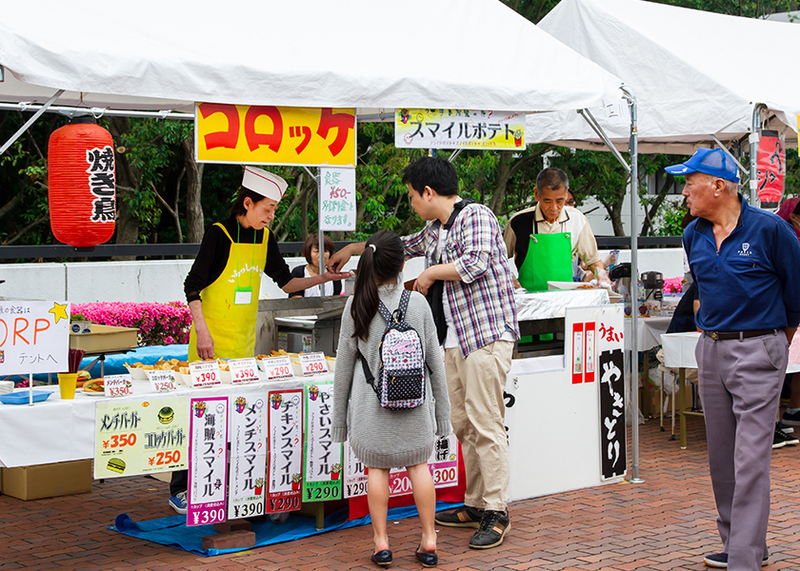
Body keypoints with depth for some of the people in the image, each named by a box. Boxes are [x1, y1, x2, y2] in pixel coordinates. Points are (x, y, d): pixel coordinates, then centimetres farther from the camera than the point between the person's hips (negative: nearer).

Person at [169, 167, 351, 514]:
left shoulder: (264, 239, 8)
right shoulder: (220, 235, -12)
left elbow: (286, 282, 16)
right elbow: (192, 286, -12)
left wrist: (323, 278, 3)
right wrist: (202, 332, -18)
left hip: (244, 342, 6)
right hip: (212, 340, -6)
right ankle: (180, 489, 3)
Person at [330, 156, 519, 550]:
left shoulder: (476, 216, -7)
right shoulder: (435, 230, 19)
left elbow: (475, 263, -23)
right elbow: (405, 245, 38)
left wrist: (430, 273, -8)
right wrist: (352, 249, 45)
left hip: (487, 334, -9)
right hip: (455, 339, 9)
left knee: (484, 423, -10)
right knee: (461, 424, 7)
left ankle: (497, 513, -6)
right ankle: (476, 505, 13)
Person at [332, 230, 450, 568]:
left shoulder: (356, 306, -7)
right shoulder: (417, 303, -5)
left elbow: (344, 365, -1)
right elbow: (434, 361, 0)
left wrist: (340, 416, 8)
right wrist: (441, 410, 10)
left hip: (372, 404, -1)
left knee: (377, 468, 9)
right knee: (418, 464, 11)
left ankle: (381, 541, 13)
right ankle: (428, 540, 15)